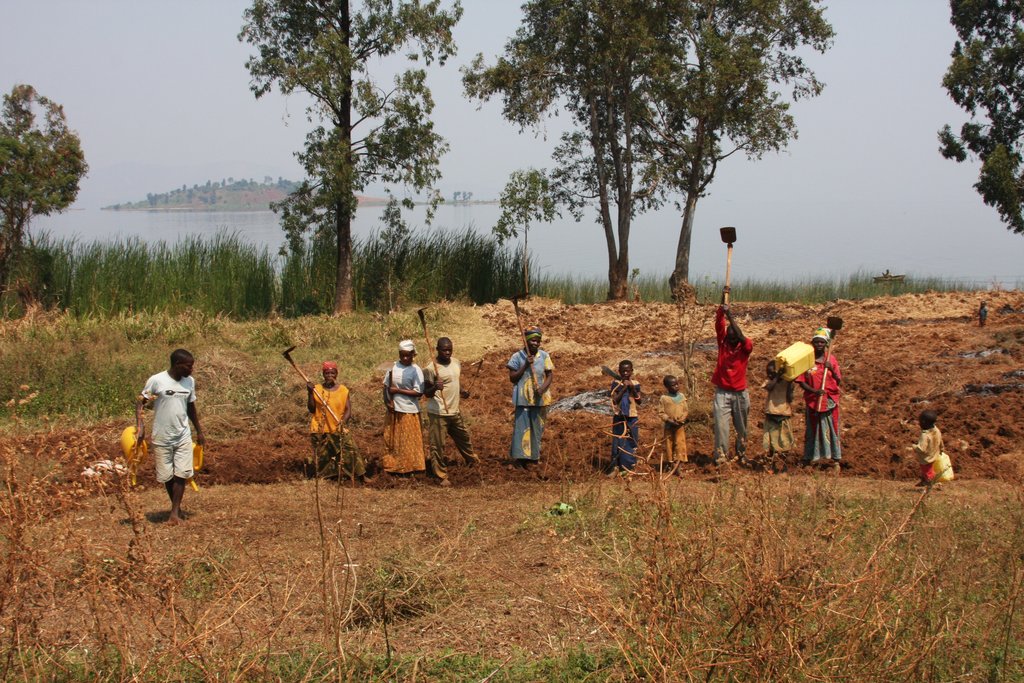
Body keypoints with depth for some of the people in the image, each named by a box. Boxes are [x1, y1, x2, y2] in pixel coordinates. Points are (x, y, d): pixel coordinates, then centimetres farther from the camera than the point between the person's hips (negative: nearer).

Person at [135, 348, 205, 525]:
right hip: (161, 438, -3)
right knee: (167, 476, 6)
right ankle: (177, 508, 24)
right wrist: (140, 425, -19)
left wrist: (199, 431, 20)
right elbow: (140, 401, -6)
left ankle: (175, 512, -2)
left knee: (181, 474, -6)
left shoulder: (190, 381, 3)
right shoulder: (156, 381, -13)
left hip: (183, 436, 3)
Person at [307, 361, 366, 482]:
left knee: (350, 451, -5)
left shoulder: (343, 390, 1)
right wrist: (310, 393, -14)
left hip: (338, 430, 0)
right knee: (321, 457, 6)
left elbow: (348, 410, -1)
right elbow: (311, 409, -3)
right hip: (320, 431, 0)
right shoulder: (317, 389, 0)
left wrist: (343, 422, -20)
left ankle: (362, 477, 2)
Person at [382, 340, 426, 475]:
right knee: (391, 438, 13)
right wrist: (387, 401, -8)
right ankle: (393, 466, 27)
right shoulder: (394, 366, 0)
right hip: (393, 409, 5)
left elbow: (418, 392, -16)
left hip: (409, 411, -5)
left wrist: (398, 390, -18)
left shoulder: (415, 370, -13)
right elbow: (386, 385, 6)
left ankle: (410, 467, 17)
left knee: (409, 441, 5)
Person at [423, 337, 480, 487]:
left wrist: (462, 391, 1)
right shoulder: (431, 368, -17)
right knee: (438, 445, -3)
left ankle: (473, 460, 49)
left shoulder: (456, 363, 5)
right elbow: (426, 393, -13)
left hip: (455, 411, 7)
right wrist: (435, 388, -35)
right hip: (438, 414, -7)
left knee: (464, 437, 25)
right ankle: (442, 476, 8)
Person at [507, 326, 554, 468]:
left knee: (537, 427, 9)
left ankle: (534, 456, 20)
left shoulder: (544, 356, 2)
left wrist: (543, 388, -16)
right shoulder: (517, 356, -4)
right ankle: (519, 456, 2)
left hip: (540, 399, 2)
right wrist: (525, 365, -15)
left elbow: (550, 376, 3)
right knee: (521, 426, -5)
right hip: (523, 398, -2)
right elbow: (512, 378, -4)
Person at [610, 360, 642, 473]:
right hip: (619, 417, -2)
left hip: (632, 417, 2)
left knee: (632, 442, 5)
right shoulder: (616, 383, -3)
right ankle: (616, 467, 8)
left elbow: (639, 401, -1)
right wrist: (623, 388, -19)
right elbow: (615, 400, -10)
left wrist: (633, 389, -14)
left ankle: (630, 467, 13)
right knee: (618, 442, 1)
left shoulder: (635, 384, 2)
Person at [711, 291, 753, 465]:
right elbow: (719, 325, -11)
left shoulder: (746, 347, -5)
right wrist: (722, 305, -24)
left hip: (740, 393, 0)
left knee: (741, 426, 12)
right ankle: (720, 457, -9)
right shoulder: (723, 343, 0)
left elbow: (741, 337, -25)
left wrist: (730, 316, -30)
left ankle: (741, 454, 30)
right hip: (722, 392, 0)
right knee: (720, 425, -9)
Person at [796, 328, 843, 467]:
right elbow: (801, 382, -4)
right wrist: (813, 391, -19)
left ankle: (833, 456, 16)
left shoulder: (831, 359, 2)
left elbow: (839, 382, 0)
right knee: (813, 428, 6)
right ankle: (813, 457, 14)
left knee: (831, 428, 6)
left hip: (830, 400, 1)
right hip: (813, 400, -1)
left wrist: (831, 369, -16)